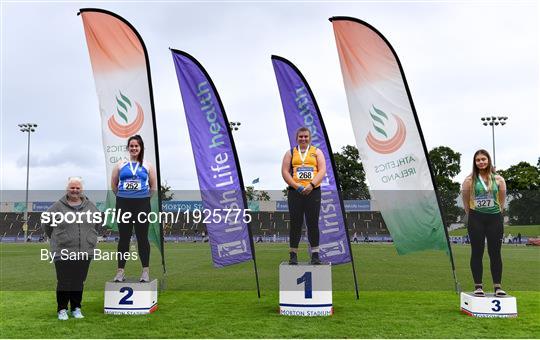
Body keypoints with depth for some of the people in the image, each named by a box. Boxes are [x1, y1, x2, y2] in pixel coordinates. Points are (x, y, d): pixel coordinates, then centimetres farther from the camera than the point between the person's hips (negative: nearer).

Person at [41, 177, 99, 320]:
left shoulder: (90, 206, 8)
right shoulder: (58, 207, -2)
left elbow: (98, 223, 23)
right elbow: (45, 223, 8)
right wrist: (56, 238, 15)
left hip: (84, 253, 3)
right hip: (63, 253, -3)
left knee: (79, 282, 10)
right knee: (64, 283, 0)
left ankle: (76, 308, 23)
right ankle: (62, 309, 16)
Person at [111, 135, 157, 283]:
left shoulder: (147, 165, 6)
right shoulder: (121, 165, 8)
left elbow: (154, 186, 10)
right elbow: (114, 184, 14)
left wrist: (144, 197, 8)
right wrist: (123, 196, 13)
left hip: (142, 204, -1)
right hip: (123, 204, 1)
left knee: (142, 237, 2)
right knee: (124, 237, 4)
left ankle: (146, 271, 7)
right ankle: (120, 271, 10)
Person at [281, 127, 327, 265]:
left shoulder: (317, 152, 11)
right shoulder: (290, 153, 11)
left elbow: (322, 170, 0)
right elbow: (285, 172, 2)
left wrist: (311, 185, -14)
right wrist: (297, 186, -10)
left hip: (313, 191, 0)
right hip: (295, 192, 0)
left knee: (313, 223, 0)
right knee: (295, 223, 1)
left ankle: (315, 254, 6)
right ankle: (293, 254, 8)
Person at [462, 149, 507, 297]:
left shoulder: (498, 179, 3)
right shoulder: (470, 180, -1)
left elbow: (502, 201, 10)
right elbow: (466, 201, 4)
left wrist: (495, 215, 10)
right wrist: (473, 217, 7)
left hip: (495, 218, 1)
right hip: (476, 219, -1)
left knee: (495, 253, 3)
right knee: (477, 253, 2)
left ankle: (497, 286, 9)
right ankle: (478, 286, 9)